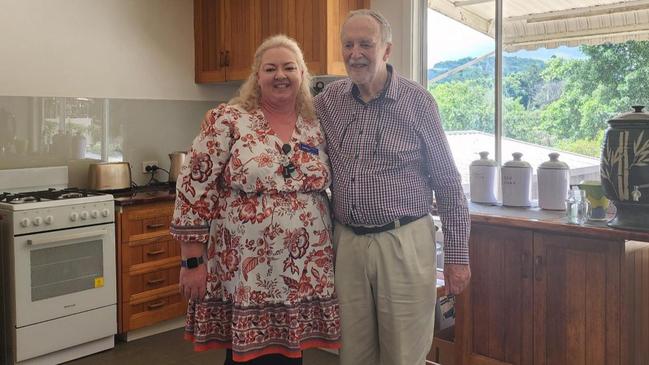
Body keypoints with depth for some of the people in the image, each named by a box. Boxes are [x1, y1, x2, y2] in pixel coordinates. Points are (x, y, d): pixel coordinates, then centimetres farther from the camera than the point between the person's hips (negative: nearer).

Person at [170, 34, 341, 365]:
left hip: (304, 272, 4)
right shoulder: (226, 120, -6)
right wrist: (193, 261, -10)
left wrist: (331, 256, 11)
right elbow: (194, 189, -8)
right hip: (243, 272, -4)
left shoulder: (316, 127, 7)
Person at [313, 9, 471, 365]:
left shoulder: (417, 102, -5)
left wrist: (457, 254, -3)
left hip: (404, 243, -3)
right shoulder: (328, 100, 4)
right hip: (346, 242, 4)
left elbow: (447, 183, -2)